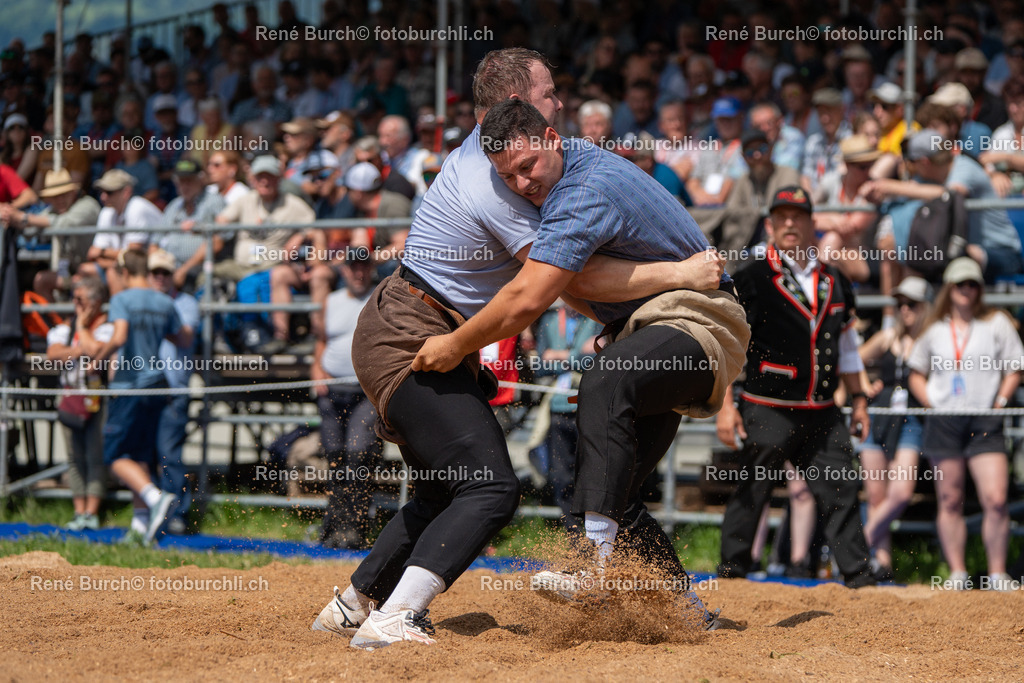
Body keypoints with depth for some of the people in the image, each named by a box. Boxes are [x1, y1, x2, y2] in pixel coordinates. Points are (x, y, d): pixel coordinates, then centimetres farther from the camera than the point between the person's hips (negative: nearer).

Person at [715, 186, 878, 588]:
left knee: (842, 494, 1)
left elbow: (847, 347, 23)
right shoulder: (752, 279, -2)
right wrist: (726, 405, -12)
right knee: (751, 494, 0)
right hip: (768, 412, -4)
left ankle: (859, 578, 4)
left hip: (822, 415, 4)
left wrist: (858, 397, 17)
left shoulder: (835, 282, 14)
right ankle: (731, 570, 10)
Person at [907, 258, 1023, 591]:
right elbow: (916, 374, 20)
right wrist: (931, 403, 5)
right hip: (943, 422, 2)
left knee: (995, 500, -12)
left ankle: (997, 573, -4)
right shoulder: (934, 329, 12)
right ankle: (957, 572, 9)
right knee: (950, 502, 3)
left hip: (985, 423, -2)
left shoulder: (997, 323, 7)